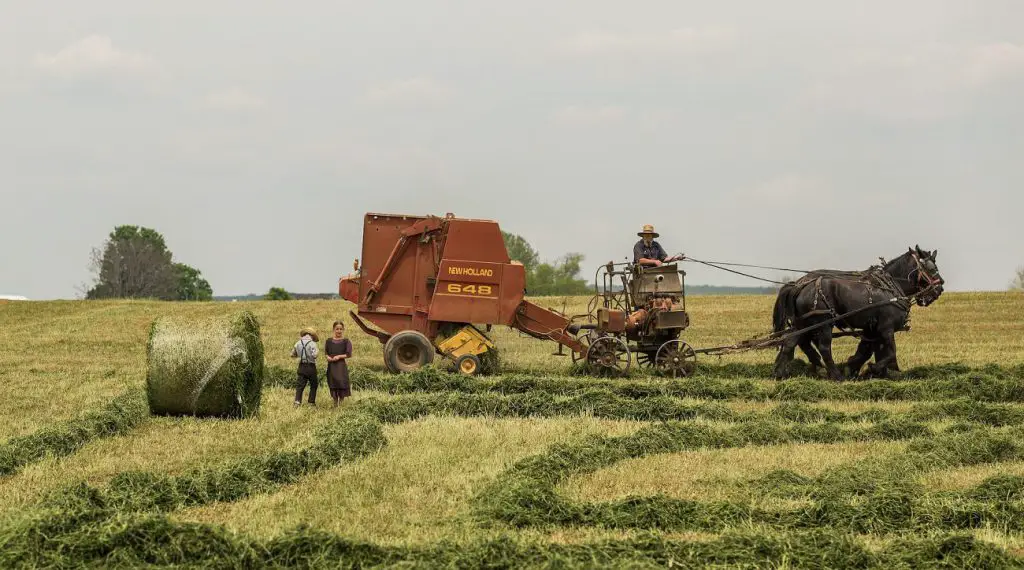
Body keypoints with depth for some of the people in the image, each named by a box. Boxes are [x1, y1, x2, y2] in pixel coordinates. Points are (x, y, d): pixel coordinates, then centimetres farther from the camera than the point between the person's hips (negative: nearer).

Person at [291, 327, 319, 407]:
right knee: (313, 385, 14)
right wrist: (317, 352, 0)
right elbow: (314, 355, -21)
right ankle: (312, 402, 15)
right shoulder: (312, 343, -11)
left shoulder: (298, 343, 3)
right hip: (311, 367, -3)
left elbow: (292, 355, 10)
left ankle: (297, 401, -15)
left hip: (302, 366, 3)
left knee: (300, 385, 2)